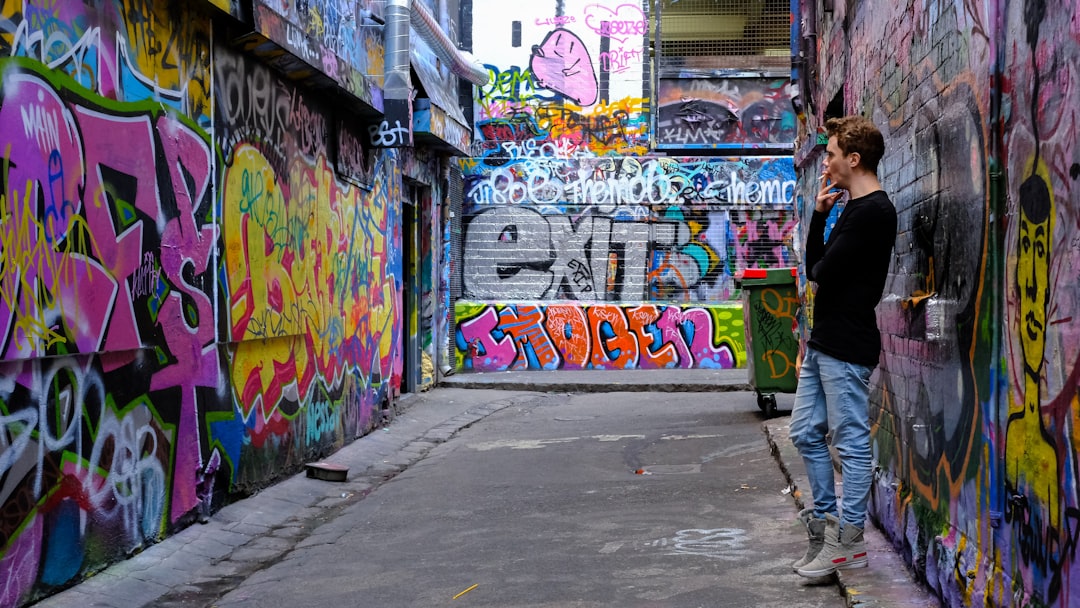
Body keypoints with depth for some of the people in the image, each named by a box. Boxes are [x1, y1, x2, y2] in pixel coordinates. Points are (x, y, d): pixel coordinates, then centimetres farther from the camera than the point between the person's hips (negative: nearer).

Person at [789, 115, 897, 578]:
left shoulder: (874, 211, -15)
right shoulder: (852, 207, 16)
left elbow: (821, 273, -19)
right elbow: (814, 267, 12)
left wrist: (818, 271, 4)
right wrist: (820, 213, 6)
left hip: (846, 348, -10)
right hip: (823, 342, 10)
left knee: (851, 443, -2)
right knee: (806, 432, 14)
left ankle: (848, 541, 5)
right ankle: (824, 520, 24)